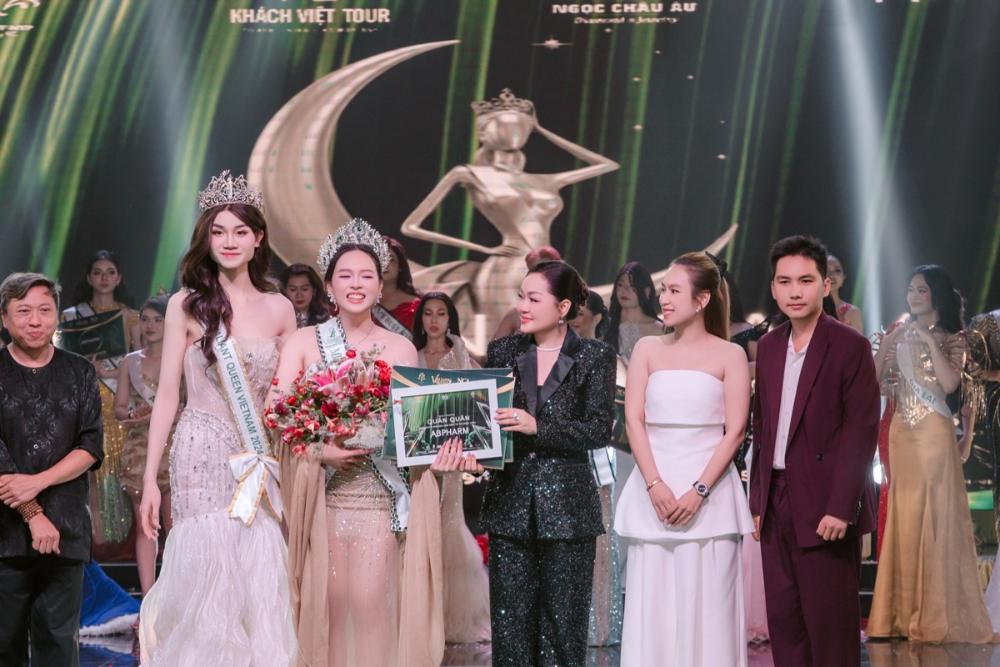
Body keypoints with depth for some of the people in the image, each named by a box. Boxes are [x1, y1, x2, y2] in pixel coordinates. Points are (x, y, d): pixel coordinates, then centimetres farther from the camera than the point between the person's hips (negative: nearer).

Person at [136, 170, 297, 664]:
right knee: (205, 577, -4)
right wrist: (150, 479, -4)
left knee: (260, 583, 1)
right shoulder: (186, 305, 0)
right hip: (201, 455, -2)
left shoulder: (279, 309, 7)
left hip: (260, 461, 2)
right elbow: (167, 394, 0)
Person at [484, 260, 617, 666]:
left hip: (567, 506, -3)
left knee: (563, 620, 3)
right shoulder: (502, 352, 8)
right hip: (510, 503, 3)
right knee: (511, 621, 5)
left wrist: (537, 426, -19)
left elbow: (600, 430, -9)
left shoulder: (594, 358, -1)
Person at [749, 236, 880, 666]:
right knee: (782, 617, 9)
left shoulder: (850, 346, -8)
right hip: (777, 502, 6)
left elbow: (861, 432, -12)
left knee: (829, 621, 0)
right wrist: (758, 499, 9)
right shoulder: (768, 346, 11)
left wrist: (841, 507, -17)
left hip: (824, 507, -6)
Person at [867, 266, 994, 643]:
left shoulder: (951, 338, 2)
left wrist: (928, 340, -13)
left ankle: (938, 614, 0)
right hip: (901, 431, 4)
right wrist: (886, 343, -4)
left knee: (937, 514, -5)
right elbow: (875, 381, 6)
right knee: (904, 516, 5)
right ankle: (906, 612, 10)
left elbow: (950, 383, -15)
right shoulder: (899, 336, 13)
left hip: (933, 431, -4)